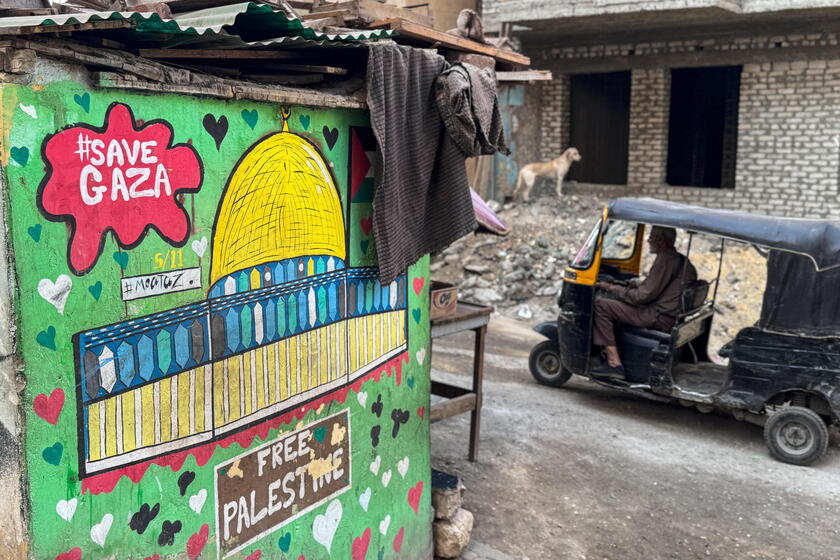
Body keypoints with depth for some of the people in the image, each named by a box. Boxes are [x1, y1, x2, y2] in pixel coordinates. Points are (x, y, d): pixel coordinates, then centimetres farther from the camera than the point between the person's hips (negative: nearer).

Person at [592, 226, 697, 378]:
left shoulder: (665, 261, -15)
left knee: (601, 305, -17)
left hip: (659, 318, -10)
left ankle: (615, 364, -19)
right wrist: (638, 284, 18)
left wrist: (612, 288, -8)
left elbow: (643, 296, -18)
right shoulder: (682, 260, 15)